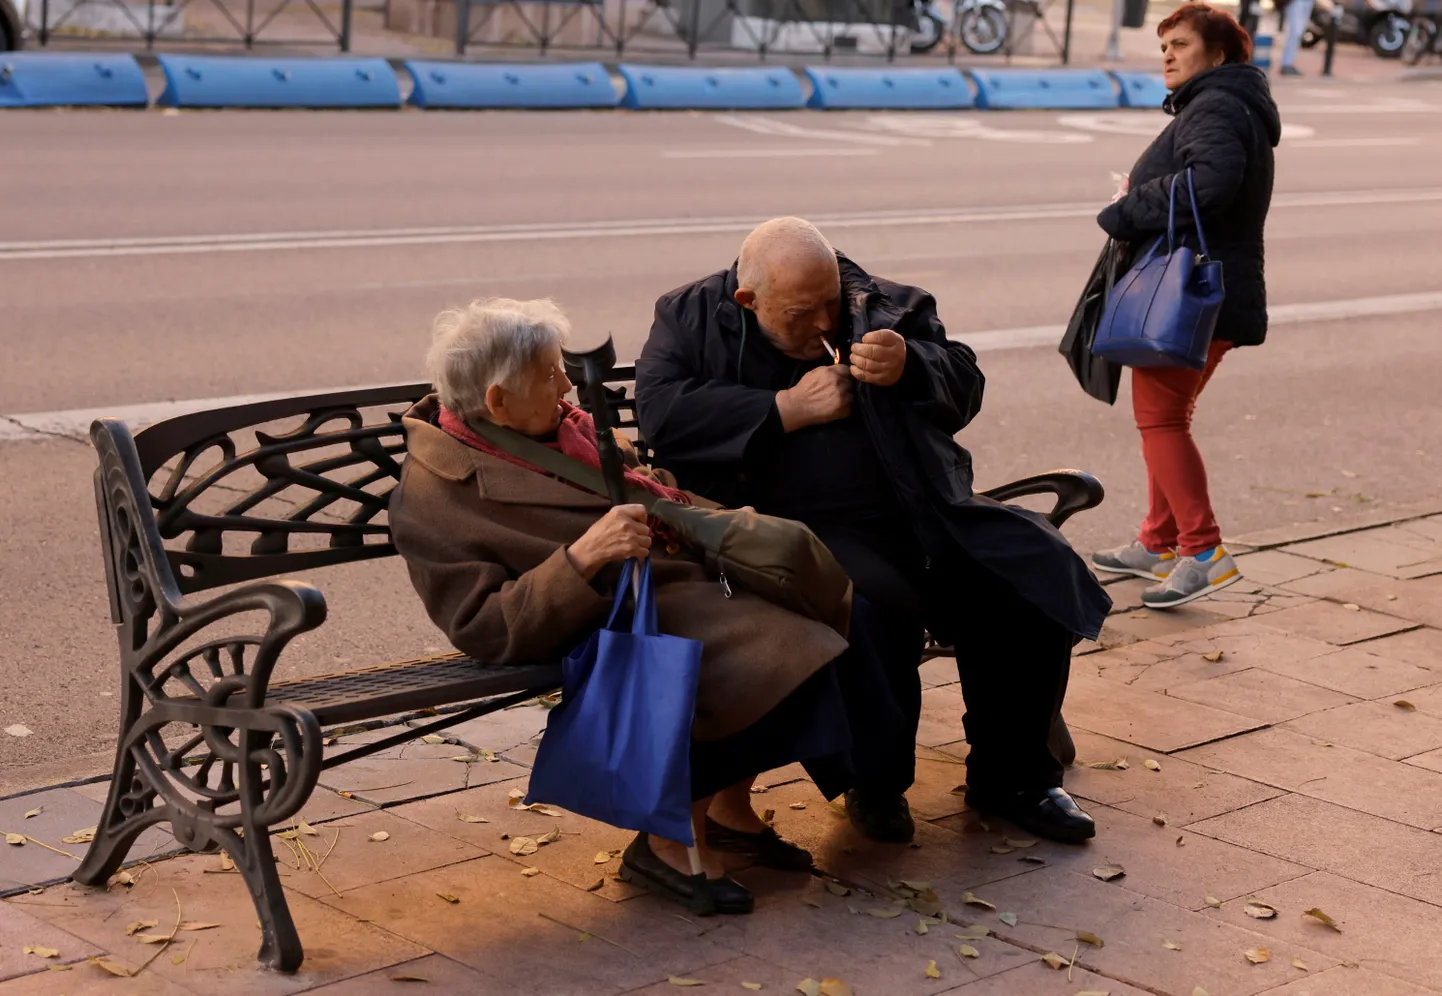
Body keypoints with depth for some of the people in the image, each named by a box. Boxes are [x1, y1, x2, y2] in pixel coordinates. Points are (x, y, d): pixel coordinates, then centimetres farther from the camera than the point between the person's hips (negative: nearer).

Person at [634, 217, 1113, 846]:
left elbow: (964, 387, 15)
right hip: (802, 528, -5)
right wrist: (789, 409, -11)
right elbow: (660, 415, -11)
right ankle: (876, 785, -9)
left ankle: (1009, 775, 4)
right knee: (876, 606, -35)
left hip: (921, 511, 5)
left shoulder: (877, 305, 14)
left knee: (1039, 571, -15)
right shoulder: (693, 319, 6)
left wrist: (910, 367, -8)